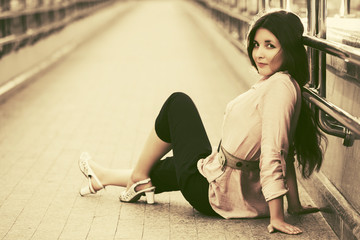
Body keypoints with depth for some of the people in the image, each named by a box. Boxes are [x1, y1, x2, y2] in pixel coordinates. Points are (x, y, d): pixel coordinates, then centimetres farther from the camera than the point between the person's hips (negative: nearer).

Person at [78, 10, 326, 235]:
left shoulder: (280, 86, -24)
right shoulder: (272, 82, 6)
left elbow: (273, 155, -27)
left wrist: (277, 217, -27)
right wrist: (295, 205, 12)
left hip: (216, 193, -9)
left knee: (178, 103, 6)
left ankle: (139, 178, 22)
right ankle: (103, 177, 52)